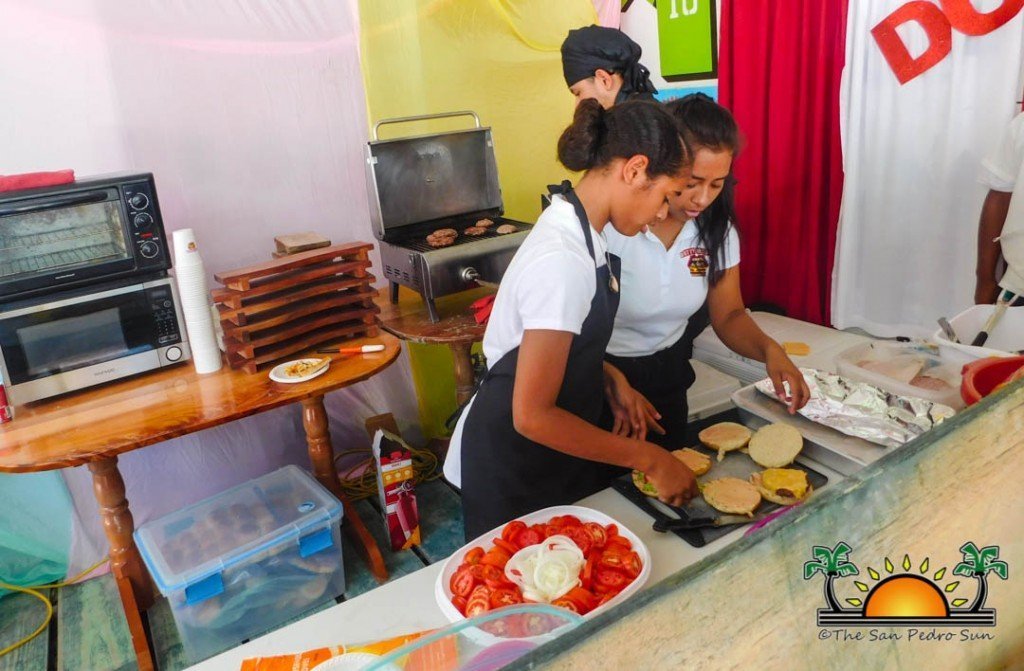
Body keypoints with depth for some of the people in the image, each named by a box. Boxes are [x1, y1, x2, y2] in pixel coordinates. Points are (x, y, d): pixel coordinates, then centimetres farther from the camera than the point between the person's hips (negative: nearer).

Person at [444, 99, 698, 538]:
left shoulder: (580, 229, -1)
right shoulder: (563, 260, -29)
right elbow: (532, 416, -28)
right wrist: (648, 458, -21)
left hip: (552, 452, 8)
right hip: (513, 466, -8)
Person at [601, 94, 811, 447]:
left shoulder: (715, 229, -8)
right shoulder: (609, 223, -26)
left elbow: (728, 315, -1)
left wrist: (769, 349, -21)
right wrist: (613, 383, -36)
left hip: (668, 379, 5)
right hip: (601, 379, -5)